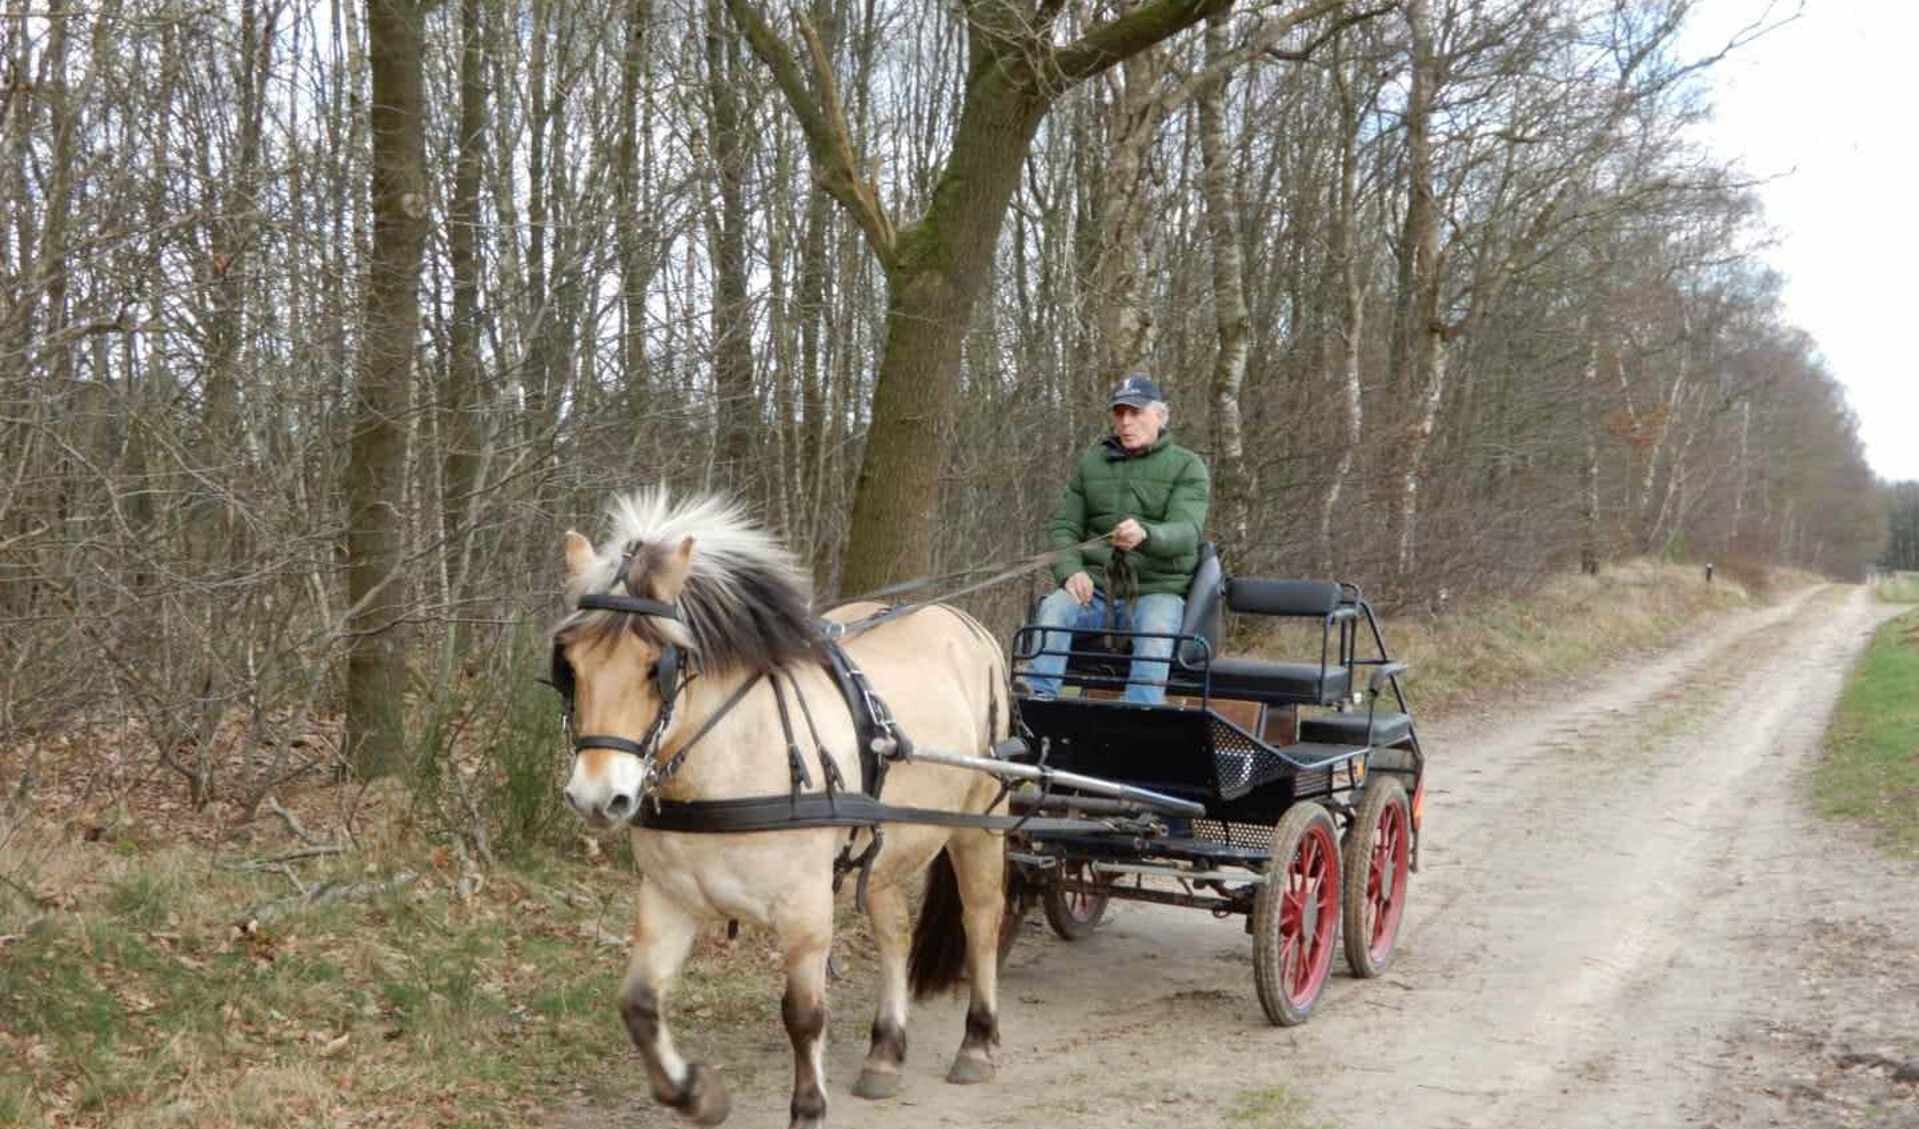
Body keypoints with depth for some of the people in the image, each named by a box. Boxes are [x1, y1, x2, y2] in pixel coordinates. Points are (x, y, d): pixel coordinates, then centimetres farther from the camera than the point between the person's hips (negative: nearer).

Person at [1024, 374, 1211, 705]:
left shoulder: (1187, 466, 4)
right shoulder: (1091, 462, 16)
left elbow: (1186, 532, -12)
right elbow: (1063, 526, 13)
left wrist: (1145, 535, -36)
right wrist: (1070, 571, -9)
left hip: (1157, 590, -3)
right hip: (1096, 586, 3)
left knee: (1156, 633, -35)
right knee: (1054, 607, -28)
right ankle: (1038, 700, -32)